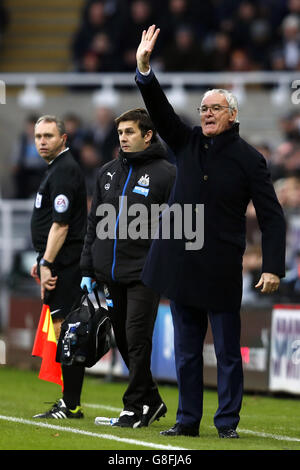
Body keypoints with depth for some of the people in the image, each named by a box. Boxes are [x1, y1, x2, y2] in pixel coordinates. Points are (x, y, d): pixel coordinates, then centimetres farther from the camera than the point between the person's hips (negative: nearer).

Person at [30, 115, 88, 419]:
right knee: (65, 333, 11)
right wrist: (42, 260, 24)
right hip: (60, 262, 11)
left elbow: (61, 225, -19)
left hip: (63, 267, -11)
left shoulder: (64, 171, -13)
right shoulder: (57, 169, 20)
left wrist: (48, 264, -20)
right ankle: (69, 403, 14)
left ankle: (71, 405, -9)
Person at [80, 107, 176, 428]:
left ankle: (136, 407, 0)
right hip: (110, 274, 6)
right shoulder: (107, 173, 14)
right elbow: (94, 223, 17)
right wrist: (88, 270, 12)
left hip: (144, 274, -6)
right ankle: (151, 401, 22)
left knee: (137, 340, -7)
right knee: (123, 340, 10)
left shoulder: (165, 174, -3)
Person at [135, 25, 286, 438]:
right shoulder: (188, 144, 7)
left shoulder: (248, 159, -5)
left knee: (228, 351, 1)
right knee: (186, 350, 10)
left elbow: (272, 217, -7)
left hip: (221, 269, -4)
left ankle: (228, 421, 9)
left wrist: (273, 267, -15)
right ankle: (188, 420, 16)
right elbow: (160, 110, -4)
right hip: (181, 262, 4)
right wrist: (144, 68, -19)